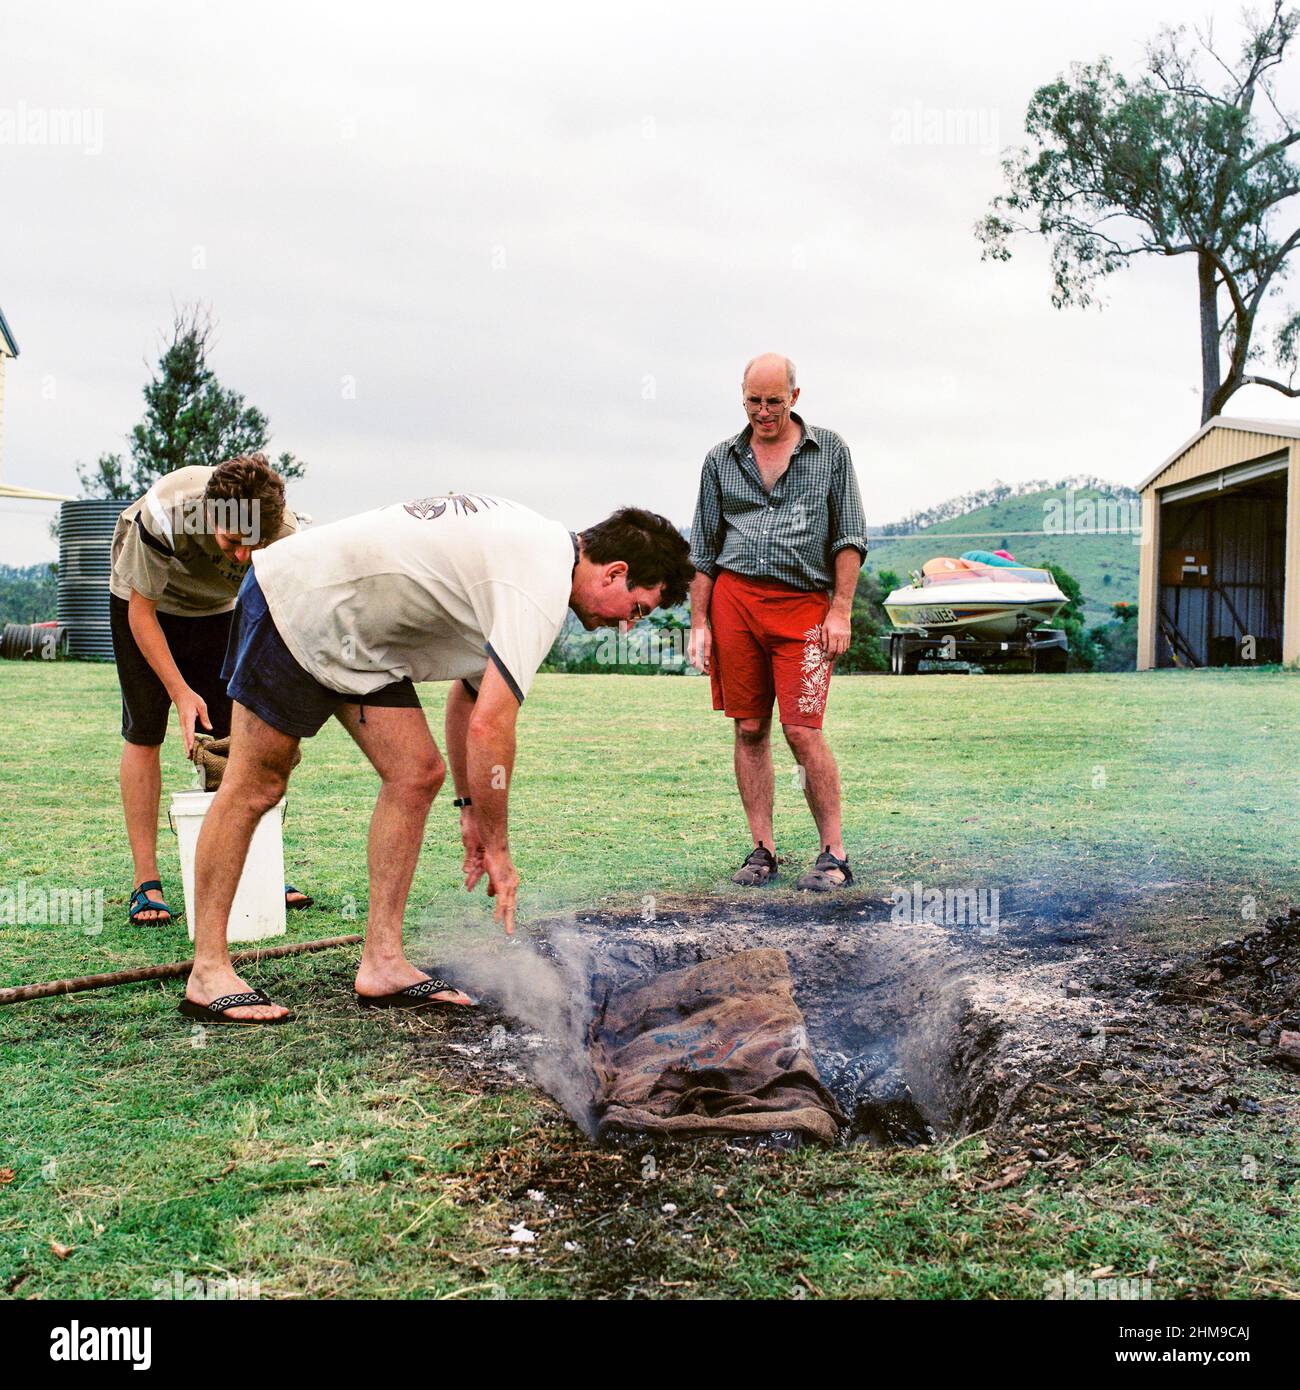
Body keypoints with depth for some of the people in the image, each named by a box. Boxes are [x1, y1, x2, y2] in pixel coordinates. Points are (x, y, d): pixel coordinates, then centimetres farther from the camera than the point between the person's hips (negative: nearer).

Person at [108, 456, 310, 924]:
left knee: (233, 735, -4)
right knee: (144, 735, -8)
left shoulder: (284, 533, -32)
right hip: (145, 602, -2)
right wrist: (181, 692, -31)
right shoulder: (165, 514, -38)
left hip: (217, 609, 3)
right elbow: (141, 612, -25)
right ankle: (146, 882, -3)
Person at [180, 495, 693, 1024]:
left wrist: (470, 807, 14)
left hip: (360, 638, 10)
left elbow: (469, 692, 15)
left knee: (416, 774, 1)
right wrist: (498, 851, -18)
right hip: (298, 602, -10)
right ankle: (207, 974, 2)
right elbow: (489, 726, -28)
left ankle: (381, 965, 3)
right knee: (256, 785, -6)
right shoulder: (542, 587, -23)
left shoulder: (541, 546, 9)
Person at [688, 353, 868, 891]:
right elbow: (704, 550, 14)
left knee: (802, 729, -9)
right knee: (750, 729, 3)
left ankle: (834, 855, 1)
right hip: (734, 599, 3)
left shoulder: (830, 450, 9)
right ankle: (763, 850, 11)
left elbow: (850, 537, 5)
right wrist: (699, 624, 7)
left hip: (803, 604, -2)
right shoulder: (721, 459, 13)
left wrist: (841, 612, -4)